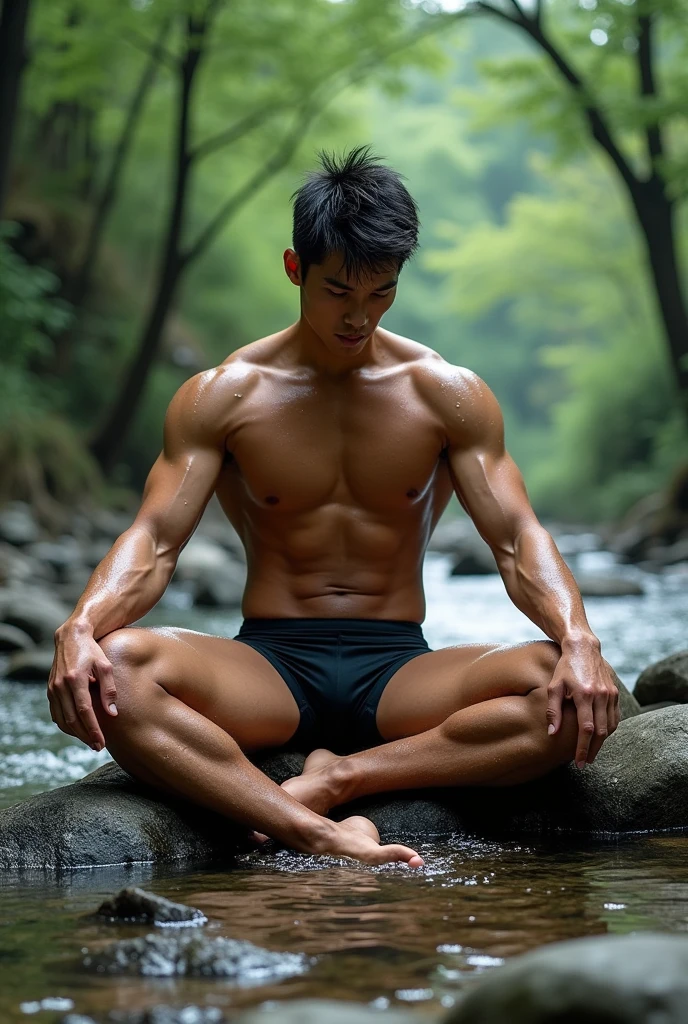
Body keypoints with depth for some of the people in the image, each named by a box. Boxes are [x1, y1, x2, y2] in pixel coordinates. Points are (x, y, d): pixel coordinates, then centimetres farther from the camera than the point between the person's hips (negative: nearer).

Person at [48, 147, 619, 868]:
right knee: (116, 668, -33)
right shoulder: (219, 397, 3)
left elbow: (517, 539, -3)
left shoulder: (449, 395, 5)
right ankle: (320, 834, -44)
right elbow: (153, 541, -6)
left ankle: (337, 780, -29)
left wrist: (578, 639, -24)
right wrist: (79, 628, -28)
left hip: (399, 672, 1)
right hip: (268, 667, -1)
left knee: (571, 693, -28)